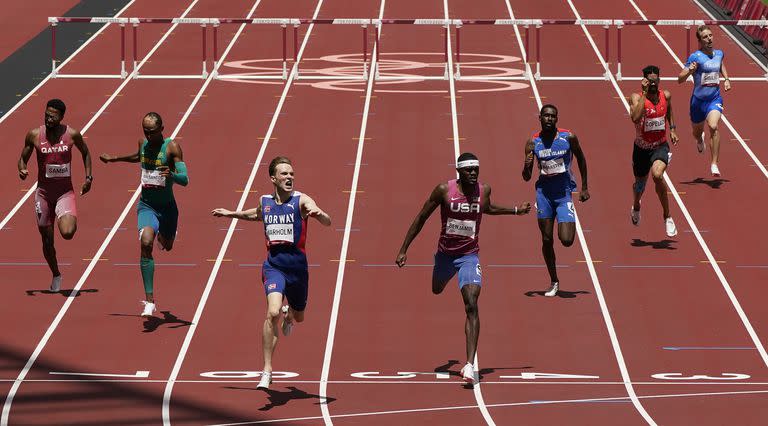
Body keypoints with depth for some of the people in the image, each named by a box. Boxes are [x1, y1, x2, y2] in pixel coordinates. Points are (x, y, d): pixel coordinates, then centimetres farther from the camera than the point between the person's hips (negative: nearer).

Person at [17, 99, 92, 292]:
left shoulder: (72, 135, -7)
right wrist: (22, 170, -15)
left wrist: (88, 177, 5)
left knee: (67, 233, -24)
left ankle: (70, 220, 13)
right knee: (47, 239, 8)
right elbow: (23, 158, 7)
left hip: (65, 192, -2)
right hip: (43, 192, 2)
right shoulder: (34, 135, -5)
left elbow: (85, 153, 12)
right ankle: (56, 276, 30)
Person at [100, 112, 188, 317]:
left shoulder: (172, 147, -15)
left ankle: (163, 236, 64)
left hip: (167, 206, -1)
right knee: (146, 243, -24)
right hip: (146, 205, 1)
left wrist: (171, 175, -45)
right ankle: (149, 301, -27)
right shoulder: (143, 143, -1)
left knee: (167, 246, 20)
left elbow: (185, 180, -24)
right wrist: (114, 158, 33)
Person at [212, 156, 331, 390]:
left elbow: (328, 222, -22)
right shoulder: (264, 202, 4)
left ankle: (289, 314, 63)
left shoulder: (301, 200, -8)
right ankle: (267, 371, -19)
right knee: (272, 312, -23)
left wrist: (318, 213, -43)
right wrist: (232, 214, 28)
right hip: (273, 264, 0)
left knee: (299, 316, 21)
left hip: (297, 264, 0)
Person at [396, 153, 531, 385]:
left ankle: (470, 365, -25)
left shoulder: (484, 190, -7)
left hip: (469, 256, -1)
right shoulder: (444, 190, -15)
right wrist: (404, 250, -4)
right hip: (445, 253, 1)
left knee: (471, 306, -18)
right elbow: (421, 218, -5)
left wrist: (516, 210, 15)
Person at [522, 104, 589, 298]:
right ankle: (554, 282, 18)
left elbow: (580, 158, 10)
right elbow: (526, 178, -1)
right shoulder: (533, 142, -4)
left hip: (564, 193, -2)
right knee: (547, 240, 4)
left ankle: (570, 225, 26)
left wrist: (584, 187, 11)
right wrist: (526, 167, -25)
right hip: (544, 192, 2)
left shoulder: (569, 137, -8)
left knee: (566, 240, -12)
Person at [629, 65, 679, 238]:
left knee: (657, 174, -29)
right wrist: (645, 93, -34)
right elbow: (635, 118, -37)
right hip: (641, 148, 0)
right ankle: (636, 207, 57)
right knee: (640, 183, 20)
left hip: (660, 146, 0)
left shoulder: (666, 96, -5)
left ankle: (667, 217, -16)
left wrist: (672, 129, 11)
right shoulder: (637, 98, -17)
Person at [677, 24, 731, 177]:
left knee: (713, 127, -25)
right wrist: (690, 70, -34)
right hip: (698, 100, -1)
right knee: (697, 132, 19)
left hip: (715, 98, 1)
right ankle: (700, 139, 61)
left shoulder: (719, 54, 3)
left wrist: (726, 79, 14)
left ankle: (714, 164, -21)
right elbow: (680, 79, -15)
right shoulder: (695, 57, -12)